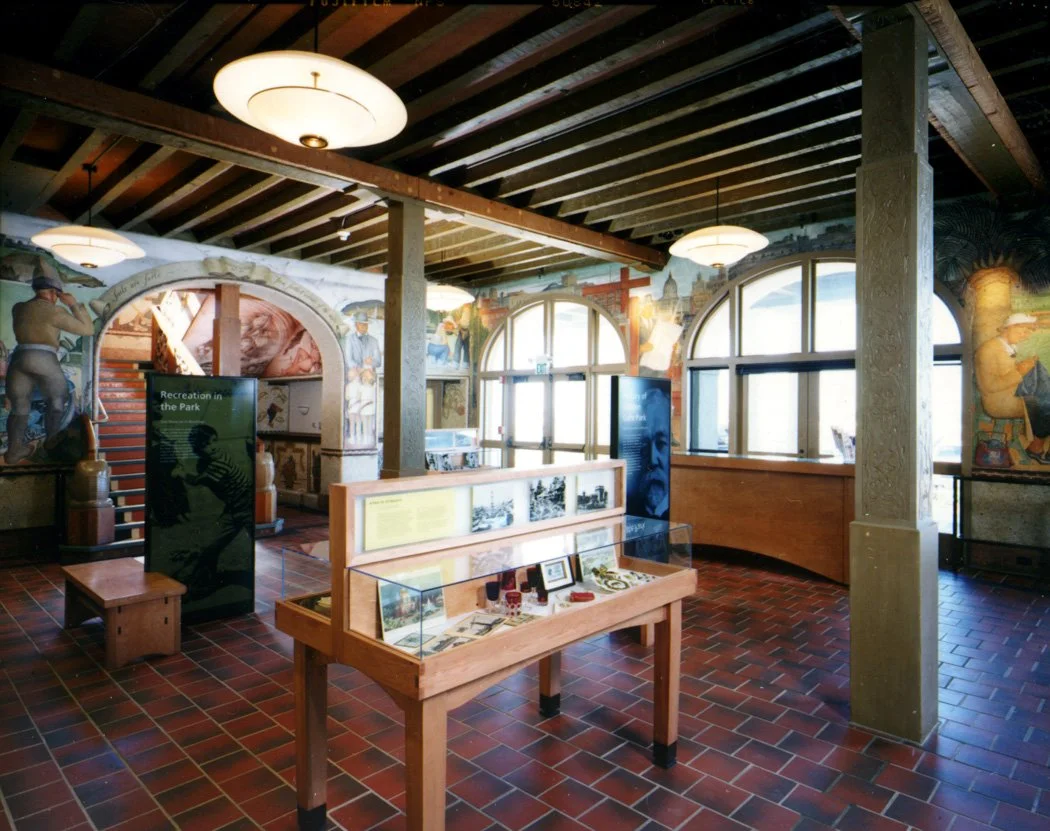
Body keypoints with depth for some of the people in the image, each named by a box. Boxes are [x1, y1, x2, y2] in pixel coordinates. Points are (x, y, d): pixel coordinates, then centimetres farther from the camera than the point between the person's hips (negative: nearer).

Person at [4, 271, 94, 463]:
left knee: (19, 408, 18)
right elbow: (88, 329, 5)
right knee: (57, 401, 17)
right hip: (44, 361, -5)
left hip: (17, 360, 5)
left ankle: (14, 449, 4)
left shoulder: (17, 308, 18)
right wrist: (74, 304, 10)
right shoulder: (54, 312, 1)